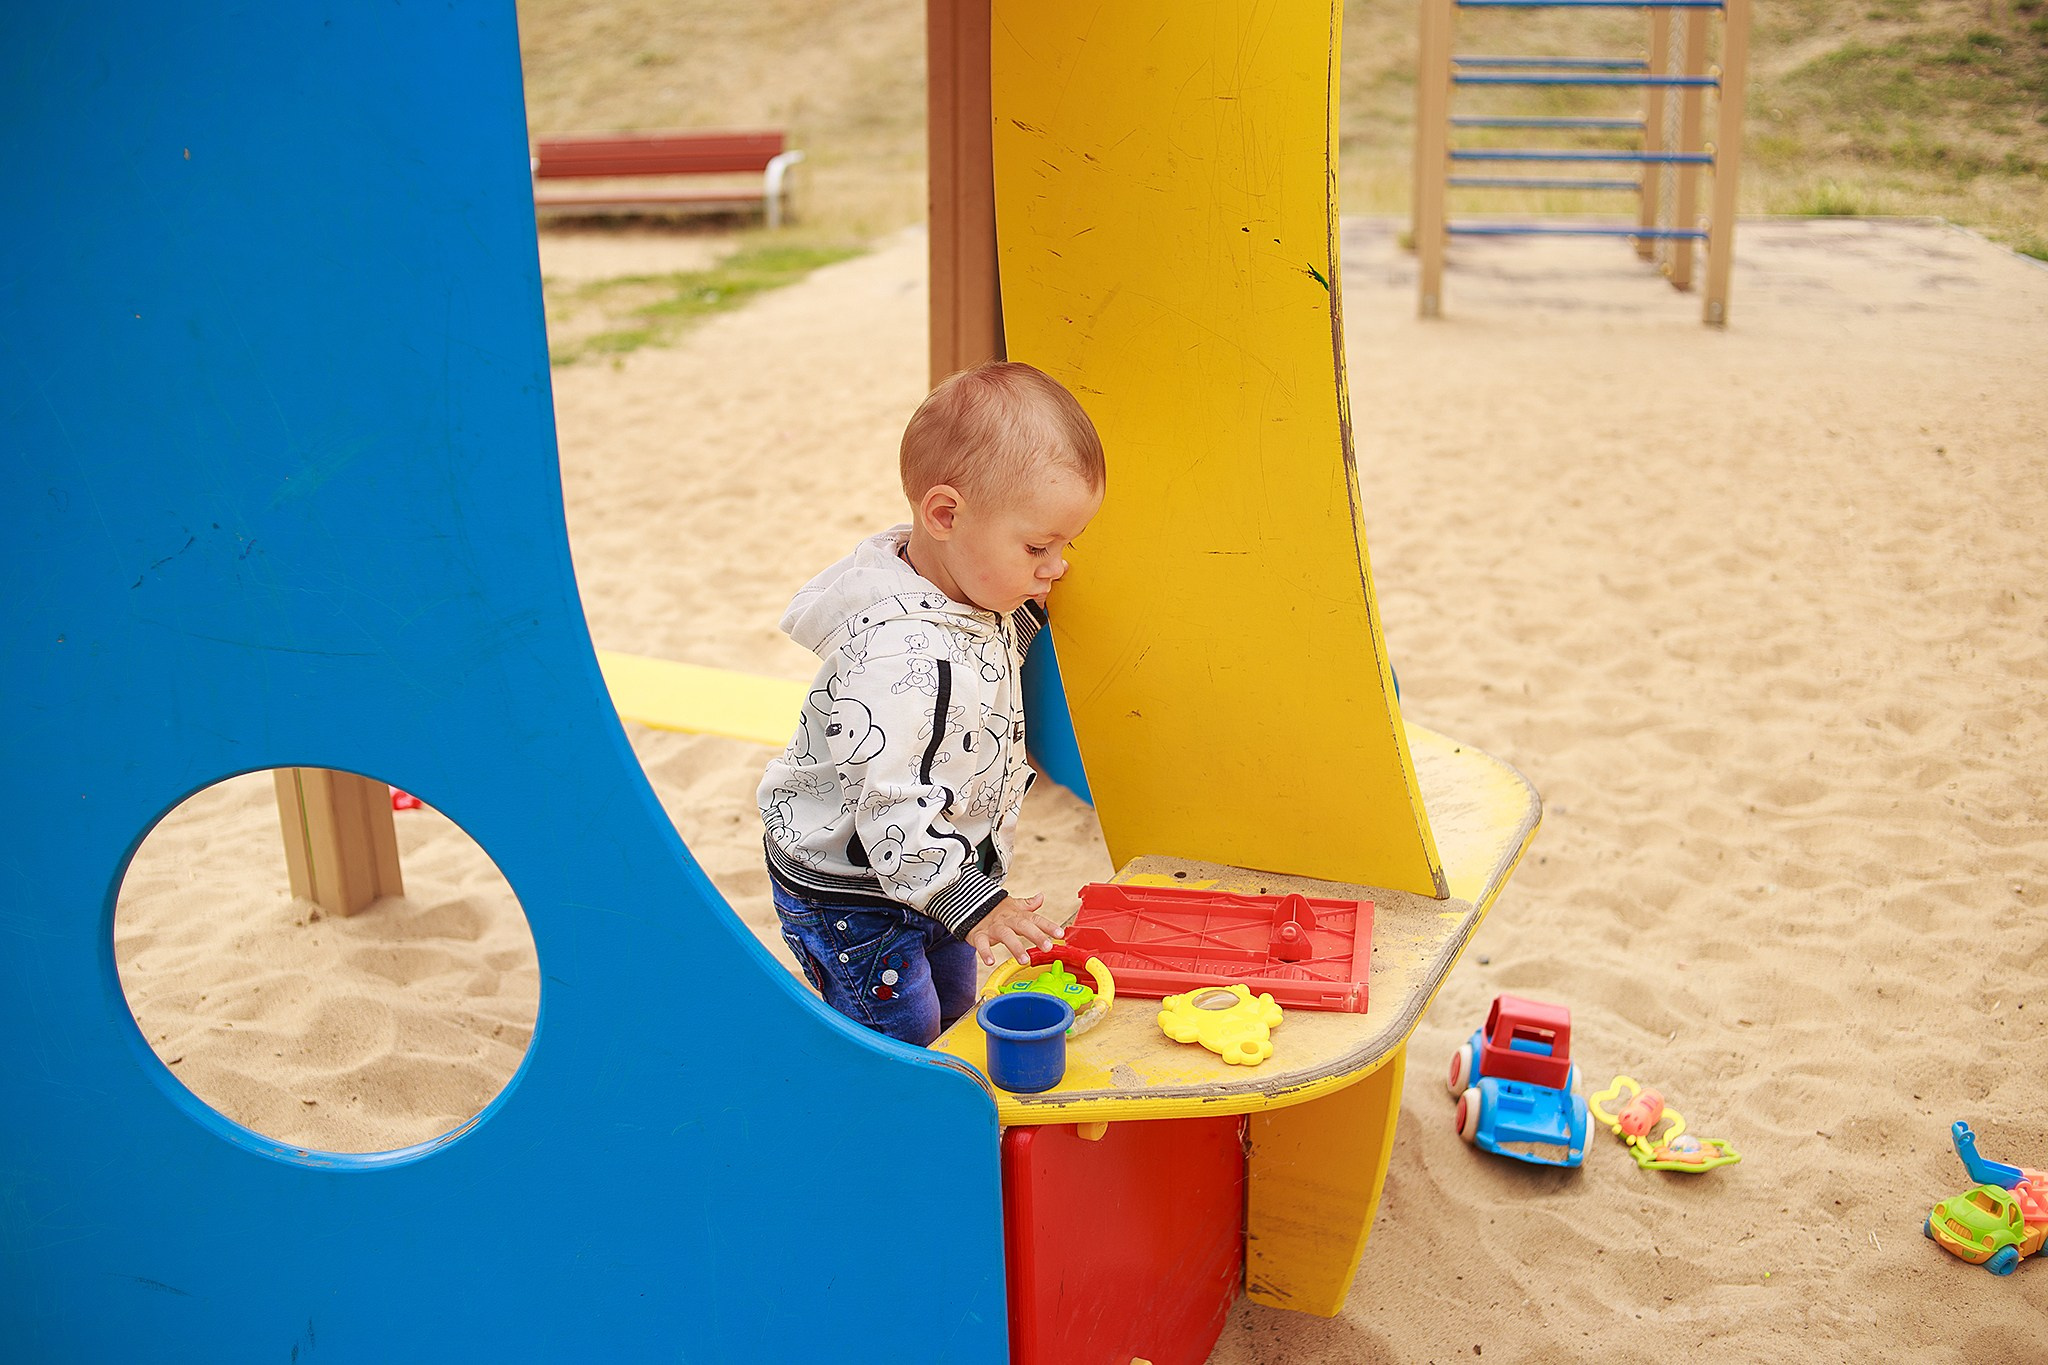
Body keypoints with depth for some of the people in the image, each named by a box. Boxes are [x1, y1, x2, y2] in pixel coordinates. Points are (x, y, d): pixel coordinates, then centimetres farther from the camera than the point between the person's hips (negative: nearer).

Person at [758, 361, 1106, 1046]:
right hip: (849, 896, -9)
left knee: (953, 1012, 23)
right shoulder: (897, 656, -36)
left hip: (930, 870, 9)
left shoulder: (972, 592, -5)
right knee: (905, 1039, 5)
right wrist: (974, 905, -33)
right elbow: (890, 807, -35)